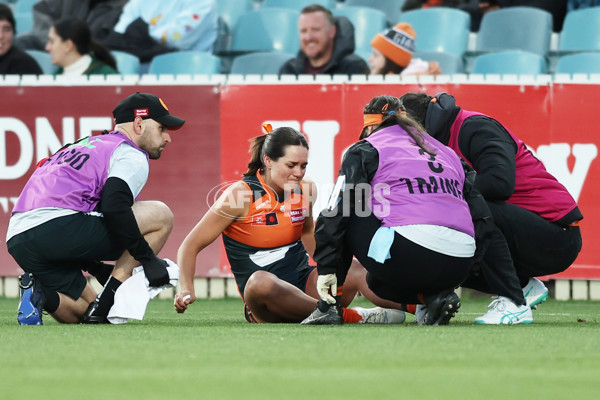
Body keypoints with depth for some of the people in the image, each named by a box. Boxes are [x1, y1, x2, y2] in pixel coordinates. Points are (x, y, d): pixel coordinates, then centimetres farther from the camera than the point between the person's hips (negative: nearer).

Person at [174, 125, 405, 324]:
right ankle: (350, 317, -36)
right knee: (260, 281, -41)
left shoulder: (305, 190, 7)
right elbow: (191, 246, -5)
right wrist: (186, 289, -20)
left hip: (305, 285, 5)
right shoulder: (241, 194, -8)